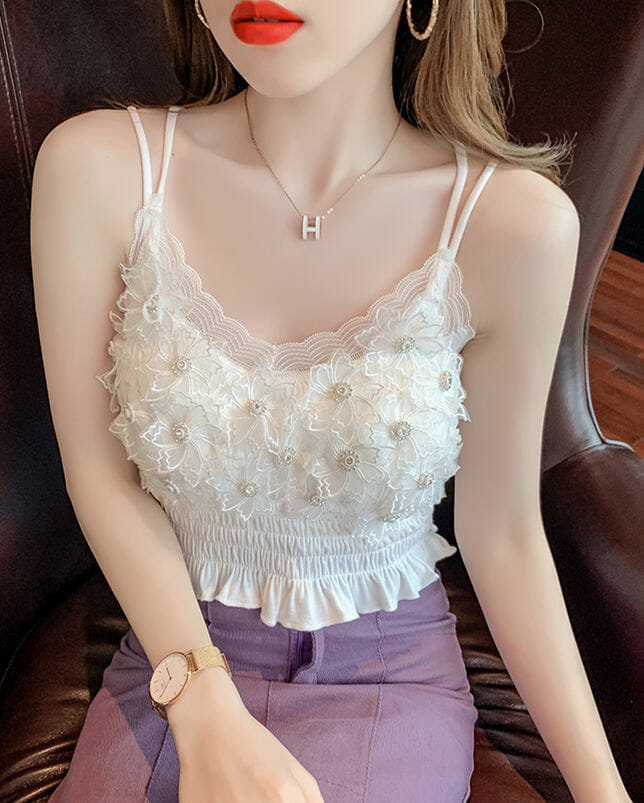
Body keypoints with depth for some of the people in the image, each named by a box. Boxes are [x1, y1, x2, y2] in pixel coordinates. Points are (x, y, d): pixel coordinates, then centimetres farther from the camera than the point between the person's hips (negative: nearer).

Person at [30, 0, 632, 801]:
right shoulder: (97, 169, -14)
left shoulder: (514, 221, -17)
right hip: (175, 659, 1)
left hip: (389, 672, 0)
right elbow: (102, 476, -7)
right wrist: (204, 711, -18)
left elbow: (502, 537, -7)